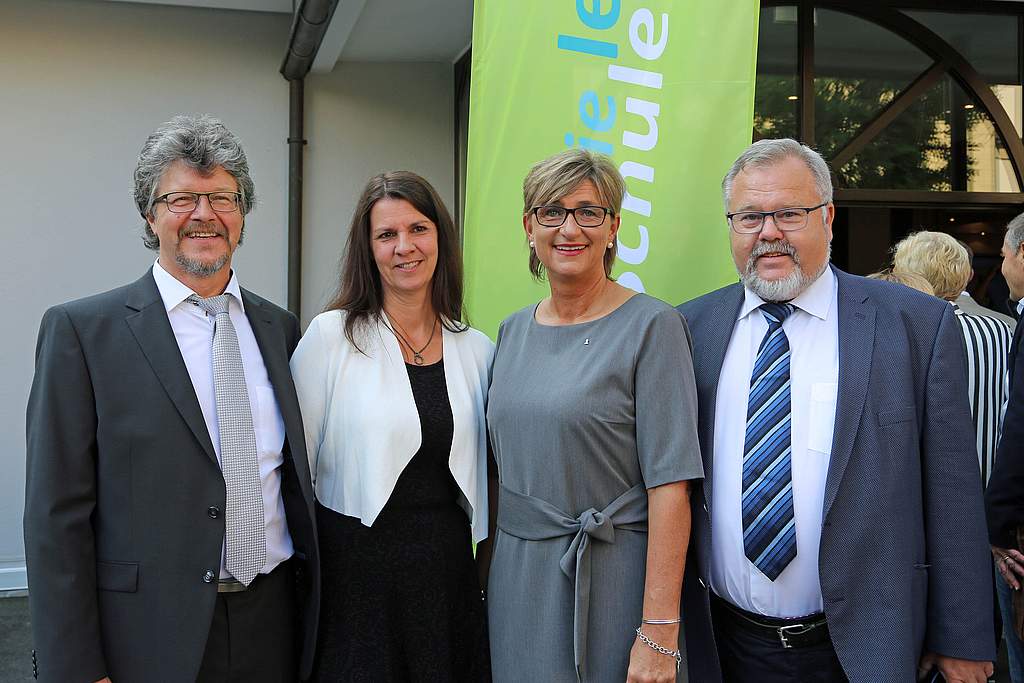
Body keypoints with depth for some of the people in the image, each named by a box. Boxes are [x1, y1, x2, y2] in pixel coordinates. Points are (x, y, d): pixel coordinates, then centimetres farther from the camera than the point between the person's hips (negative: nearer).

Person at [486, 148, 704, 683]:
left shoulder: (651, 327, -11)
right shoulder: (513, 331, 7)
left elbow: (669, 485, -15)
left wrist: (659, 633, -19)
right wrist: (491, 570, 10)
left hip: (609, 579, -5)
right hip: (514, 579, 5)